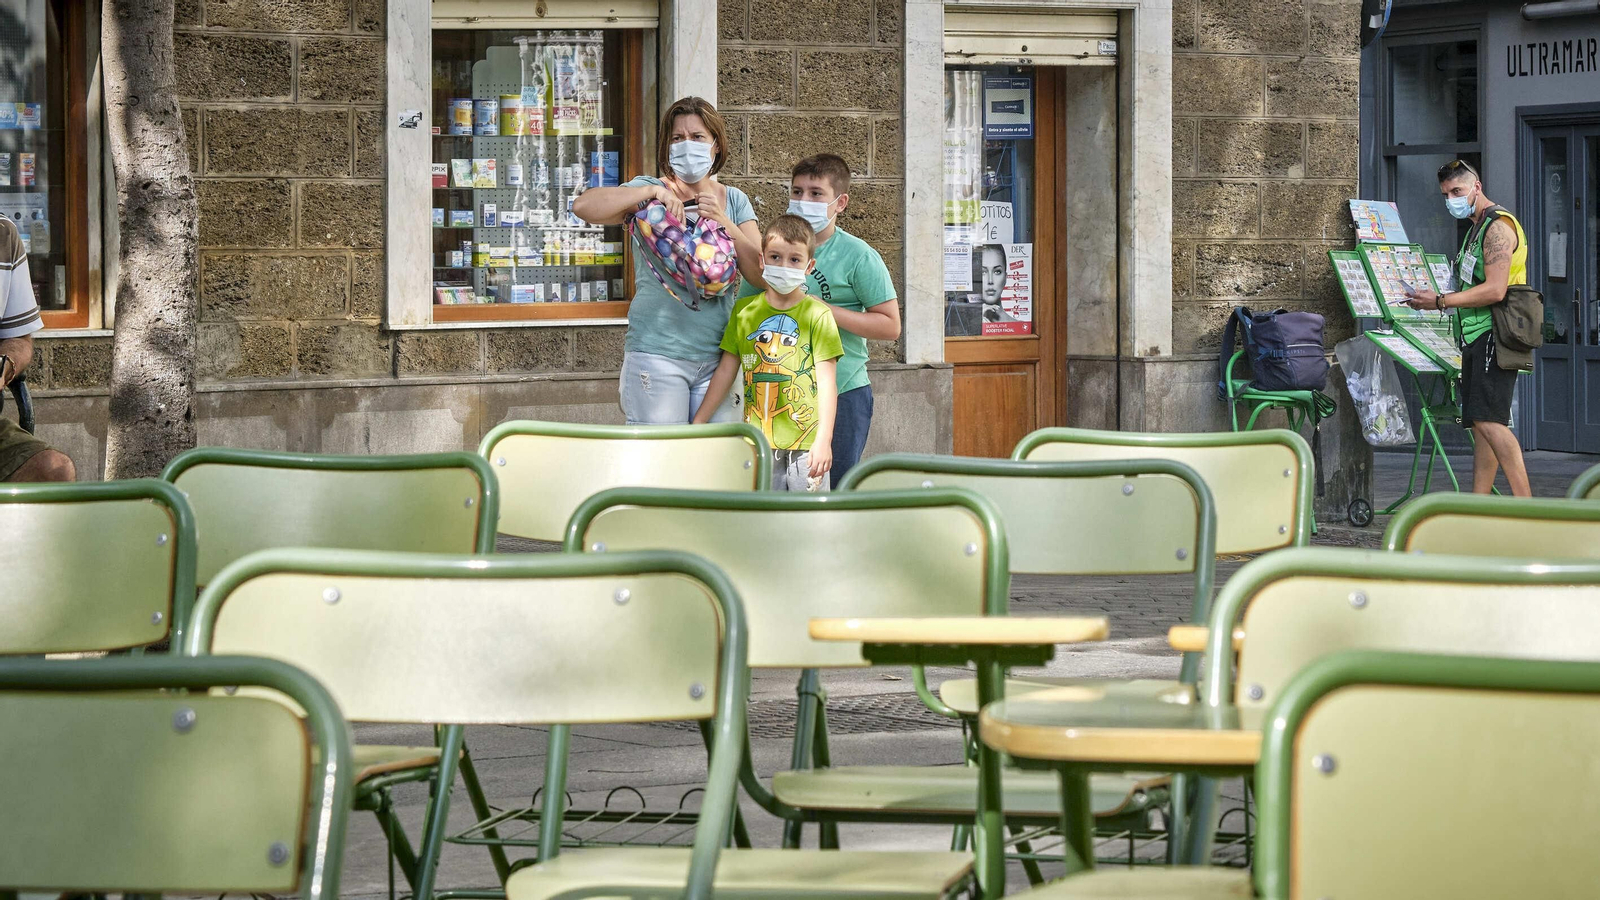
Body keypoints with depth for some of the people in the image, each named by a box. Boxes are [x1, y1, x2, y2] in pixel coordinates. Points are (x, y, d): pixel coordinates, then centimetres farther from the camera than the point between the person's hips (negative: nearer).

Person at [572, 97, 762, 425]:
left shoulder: (734, 201, 12)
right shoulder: (650, 192, 1)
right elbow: (583, 207, -16)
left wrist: (723, 223, -12)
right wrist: (653, 191, -20)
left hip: (717, 358, 4)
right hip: (657, 354, -3)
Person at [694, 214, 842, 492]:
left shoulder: (817, 314, -1)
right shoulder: (745, 311, 10)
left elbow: (827, 381, -5)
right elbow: (725, 372, 15)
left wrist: (824, 440, -14)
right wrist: (696, 426, 14)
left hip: (806, 443, -3)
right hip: (758, 443, 3)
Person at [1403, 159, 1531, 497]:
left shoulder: (1498, 226, -10)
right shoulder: (1477, 228, 22)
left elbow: (1494, 290, -20)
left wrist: (1440, 301, -16)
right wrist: (1436, 301, 15)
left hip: (1494, 335, -11)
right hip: (1477, 338, 11)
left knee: (1488, 420, -19)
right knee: (1481, 425, 8)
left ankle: (1525, 506, -22)